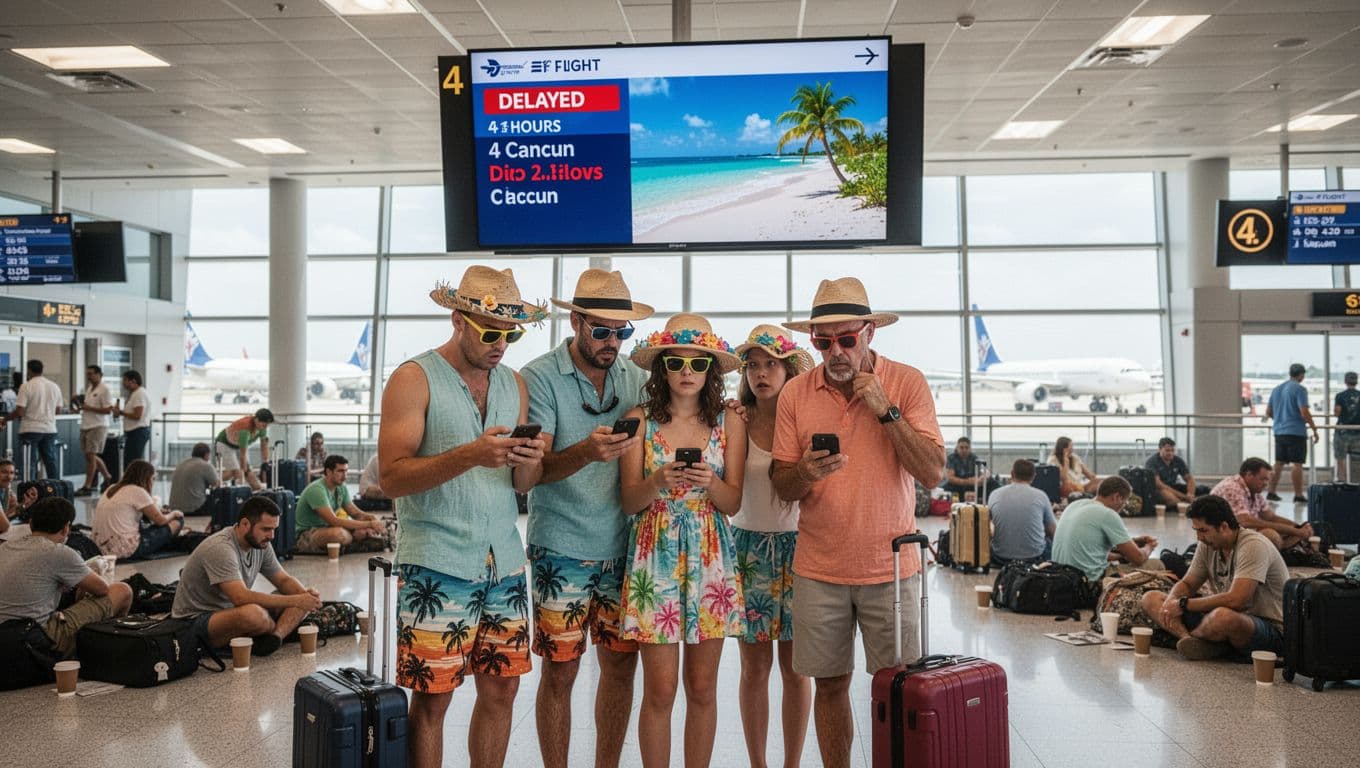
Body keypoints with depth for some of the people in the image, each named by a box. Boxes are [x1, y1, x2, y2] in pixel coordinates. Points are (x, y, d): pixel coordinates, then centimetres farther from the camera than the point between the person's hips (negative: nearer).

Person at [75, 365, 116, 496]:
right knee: (90, 456, 12)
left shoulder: (104, 389, -10)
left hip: (97, 426, -9)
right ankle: (108, 477, 27)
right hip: (86, 426, 9)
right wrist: (81, 406, 5)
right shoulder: (89, 388, 16)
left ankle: (87, 486, -6)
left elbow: (108, 410, -16)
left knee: (91, 455, -9)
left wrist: (89, 408, -19)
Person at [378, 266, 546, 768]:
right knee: (432, 697, 1)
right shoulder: (415, 378, -5)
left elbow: (523, 485, 12)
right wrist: (470, 455, -24)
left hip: (505, 563, 5)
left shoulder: (513, 384, 12)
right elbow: (392, 477, -13)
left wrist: (528, 463, -11)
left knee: (501, 689, 10)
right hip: (437, 568, -5)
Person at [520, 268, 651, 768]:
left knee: (621, 665, 10)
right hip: (563, 549, -4)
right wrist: (586, 451, -32)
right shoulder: (540, 377, -6)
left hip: (621, 547, 4)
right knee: (560, 671, 2)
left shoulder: (635, 379, 7)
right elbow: (535, 467, -13)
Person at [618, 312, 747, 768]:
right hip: (655, 555, -1)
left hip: (711, 558, 2)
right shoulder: (640, 419, 1)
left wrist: (709, 482, -18)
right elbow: (629, 500, -2)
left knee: (702, 689, 7)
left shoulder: (729, 422, 4)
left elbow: (733, 502, 2)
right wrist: (659, 482, -22)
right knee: (660, 690, -1)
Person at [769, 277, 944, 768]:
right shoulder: (795, 393, 2)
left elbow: (933, 474, -10)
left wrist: (886, 410, -18)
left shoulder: (907, 382, -4)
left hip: (890, 566, -1)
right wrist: (805, 473, -19)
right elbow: (783, 488, 3)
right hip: (818, 569, 2)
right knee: (829, 685, 10)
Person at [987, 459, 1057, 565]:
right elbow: (1053, 531, 6)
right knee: (1050, 541, 29)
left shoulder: (994, 495, -1)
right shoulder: (1040, 496, -6)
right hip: (1034, 557, -1)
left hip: (1000, 559, 1)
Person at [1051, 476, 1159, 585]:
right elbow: (1138, 558, -8)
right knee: (1156, 565, 3)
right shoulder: (1108, 515, -13)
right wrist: (1148, 547, 14)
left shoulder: (1074, 505, 9)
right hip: (1091, 583, -9)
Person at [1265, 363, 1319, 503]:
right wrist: (1314, 429, -9)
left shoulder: (1276, 389, 13)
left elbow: (1268, 413, 17)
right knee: (1296, 464, -4)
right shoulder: (1299, 389, -9)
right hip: (1296, 432, -7)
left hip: (1279, 431, 7)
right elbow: (1304, 413, -17)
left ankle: (1271, 492, 15)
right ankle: (1298, 496, -3)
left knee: (1279, 463, 13)